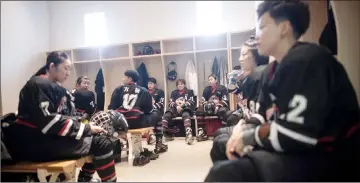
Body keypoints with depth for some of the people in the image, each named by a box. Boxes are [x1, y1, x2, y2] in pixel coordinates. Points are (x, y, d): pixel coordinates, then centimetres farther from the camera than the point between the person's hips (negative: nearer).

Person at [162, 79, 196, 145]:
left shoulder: (189, 91, 17)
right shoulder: (174, 93, 25)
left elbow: (191, 102, 4)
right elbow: (171, 103, 12)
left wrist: (182, 106, -12)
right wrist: (176, 106, -11)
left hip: (185, 108, -3)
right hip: (175, 109, 3)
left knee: (186, 115, -40)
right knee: (166, 116, -28)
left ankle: (189, 134, -60)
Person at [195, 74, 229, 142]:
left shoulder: (222, 88, 4)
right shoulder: (207, 89, 17)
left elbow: (225, 101, -7)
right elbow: (202, 100, 14)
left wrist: (217, 106, -23)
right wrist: (205, 104, -10)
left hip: (219, 107, -4)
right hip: (208, 109, 4)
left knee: (222, 111, -39)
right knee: (198, 112, -21)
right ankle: (202, 133, -23)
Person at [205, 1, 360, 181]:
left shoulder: (307, 60, -21)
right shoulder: (273, 70, 10)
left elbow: (296, 135, -28)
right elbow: (265, 114, 13)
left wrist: (248, 136, -13)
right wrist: (243, 128, -7)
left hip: (327, 159, -9)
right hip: (296, 151, 10)